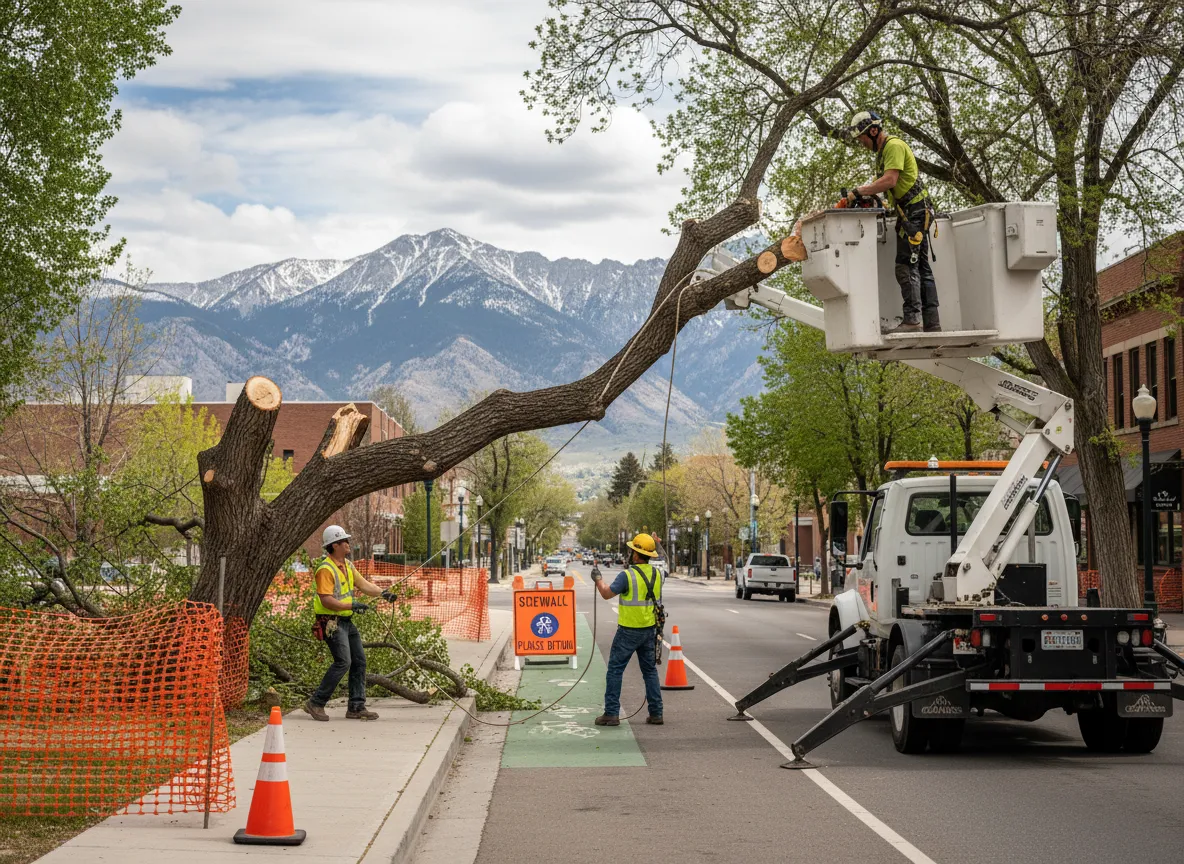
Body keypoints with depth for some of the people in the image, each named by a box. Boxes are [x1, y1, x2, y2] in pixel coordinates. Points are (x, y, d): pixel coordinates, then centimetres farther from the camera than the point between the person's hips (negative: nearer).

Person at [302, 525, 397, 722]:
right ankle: (316, 703, -7)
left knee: (359, 661, 9)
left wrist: (383, 593, -4)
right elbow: (326, 600, -24)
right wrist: (351, 606, -27)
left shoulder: (347, 564, 12)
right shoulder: (326, 569, -17)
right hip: (331, 622, -10)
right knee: (343, 662, -16)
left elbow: (363, 585, 12)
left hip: (347, 621, 10)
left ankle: (356, 707, 14)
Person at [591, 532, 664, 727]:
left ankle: (611, 713, 1)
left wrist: (598, 579, 11)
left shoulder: (627, 576, -17)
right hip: (650, 629, 6)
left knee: (615, 669, 3)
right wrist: (634, 566, 31)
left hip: (628, 631, -6)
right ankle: (656, 713, 12)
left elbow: (607, 594, -8)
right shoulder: (657, 574, 2)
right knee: (650, 670, 14)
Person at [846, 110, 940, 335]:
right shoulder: (883, 150, 20)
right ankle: (932, 323, 8)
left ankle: (911, 319, -20)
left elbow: (889, 180, -24)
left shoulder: (894, 146, -13)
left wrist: (858, 191, -18)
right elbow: (883, 183, 20)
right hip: (909, 212, 11)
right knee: (921, 267, 8)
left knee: (906, 267, -15)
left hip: (914, 212, -11)